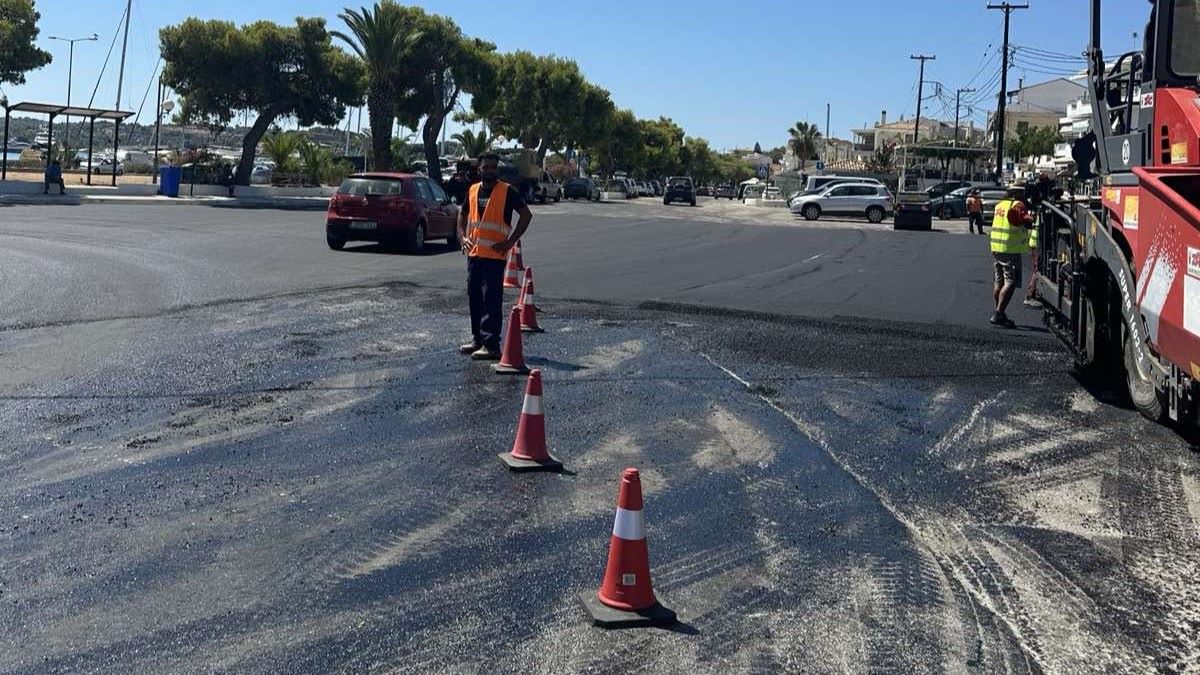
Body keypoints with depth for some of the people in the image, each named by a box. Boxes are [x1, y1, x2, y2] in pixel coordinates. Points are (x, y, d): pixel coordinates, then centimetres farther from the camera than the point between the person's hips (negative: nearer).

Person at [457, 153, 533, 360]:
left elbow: (526, 215, -7)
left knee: (491, 300, -9)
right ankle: (477, 339, 25)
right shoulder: (472, 190, 12)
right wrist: (462, 236, 9)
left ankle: (491, 345, -7)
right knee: (474, 298, 13)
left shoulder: (508, 191, -6)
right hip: (473, 253, 7)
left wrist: (510, 241, -12)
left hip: (495, 255, -7)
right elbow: (463, 214, 25)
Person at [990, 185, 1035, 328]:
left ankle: (999, 314, 21)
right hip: (1011, 250, -8)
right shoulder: (1017, 205, -10)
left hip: (996, 249, 8)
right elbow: (1027, 222, -22)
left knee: (999, 282, 15)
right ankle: (998, 315, -16)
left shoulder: (1000, 205, 12)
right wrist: (1033, 218, -3)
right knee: (1010, 283, -8)